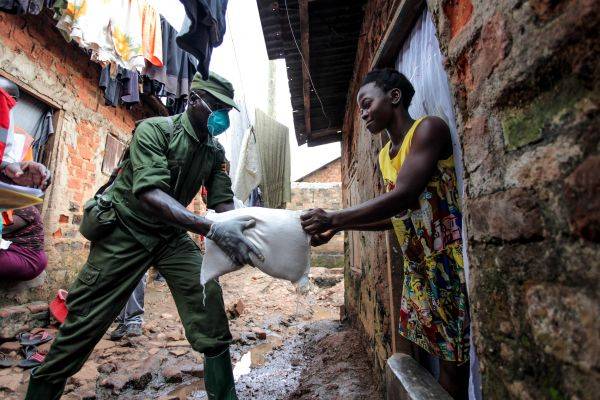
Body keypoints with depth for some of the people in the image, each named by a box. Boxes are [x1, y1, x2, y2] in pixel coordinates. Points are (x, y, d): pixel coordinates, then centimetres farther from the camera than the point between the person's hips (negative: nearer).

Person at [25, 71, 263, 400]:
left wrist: (236, 229, -28)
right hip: (126, 229, -4)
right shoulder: (154, 130, -19)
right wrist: (212, 228, -46)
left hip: (171, 235, 5)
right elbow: (149, 194, -34)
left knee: (207, 297, -11)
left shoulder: (215, 151, 0)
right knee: (85, 319, 2)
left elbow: (223, 202, -5)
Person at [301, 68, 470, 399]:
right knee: (439, 352, 12)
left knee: (455, 357, 1)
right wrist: (339, 227, 4)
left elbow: (404, 196, -23)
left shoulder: (428, 129, -10)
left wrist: (333, 218, -22)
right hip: (417, 265, 7)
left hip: (448, 260, -7)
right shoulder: (384, 155, 13)